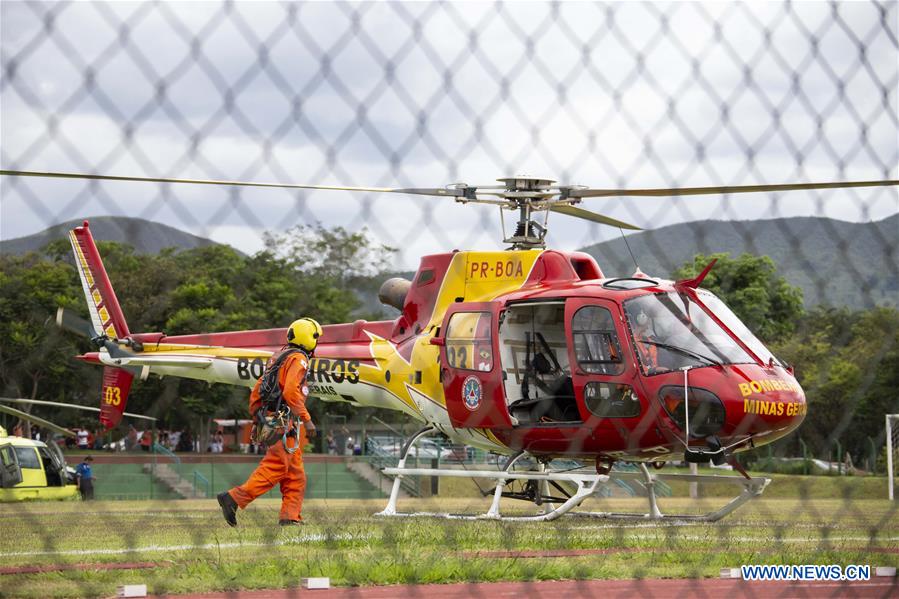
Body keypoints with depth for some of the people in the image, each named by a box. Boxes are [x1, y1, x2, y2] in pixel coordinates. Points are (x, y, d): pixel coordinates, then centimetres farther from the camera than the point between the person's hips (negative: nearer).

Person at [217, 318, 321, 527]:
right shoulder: (298, 359, -8)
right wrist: (307, 419, -19)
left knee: (295, 473, 10)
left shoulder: (278, 357, 20)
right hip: (285, 424, -10)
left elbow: (257, 391, 21)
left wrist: (257, 419, 26)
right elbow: (290, 392, -22)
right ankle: (234, 498, -19)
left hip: (269, 422, 10)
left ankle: (290, 517, 5)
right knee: (275, 467, -13)